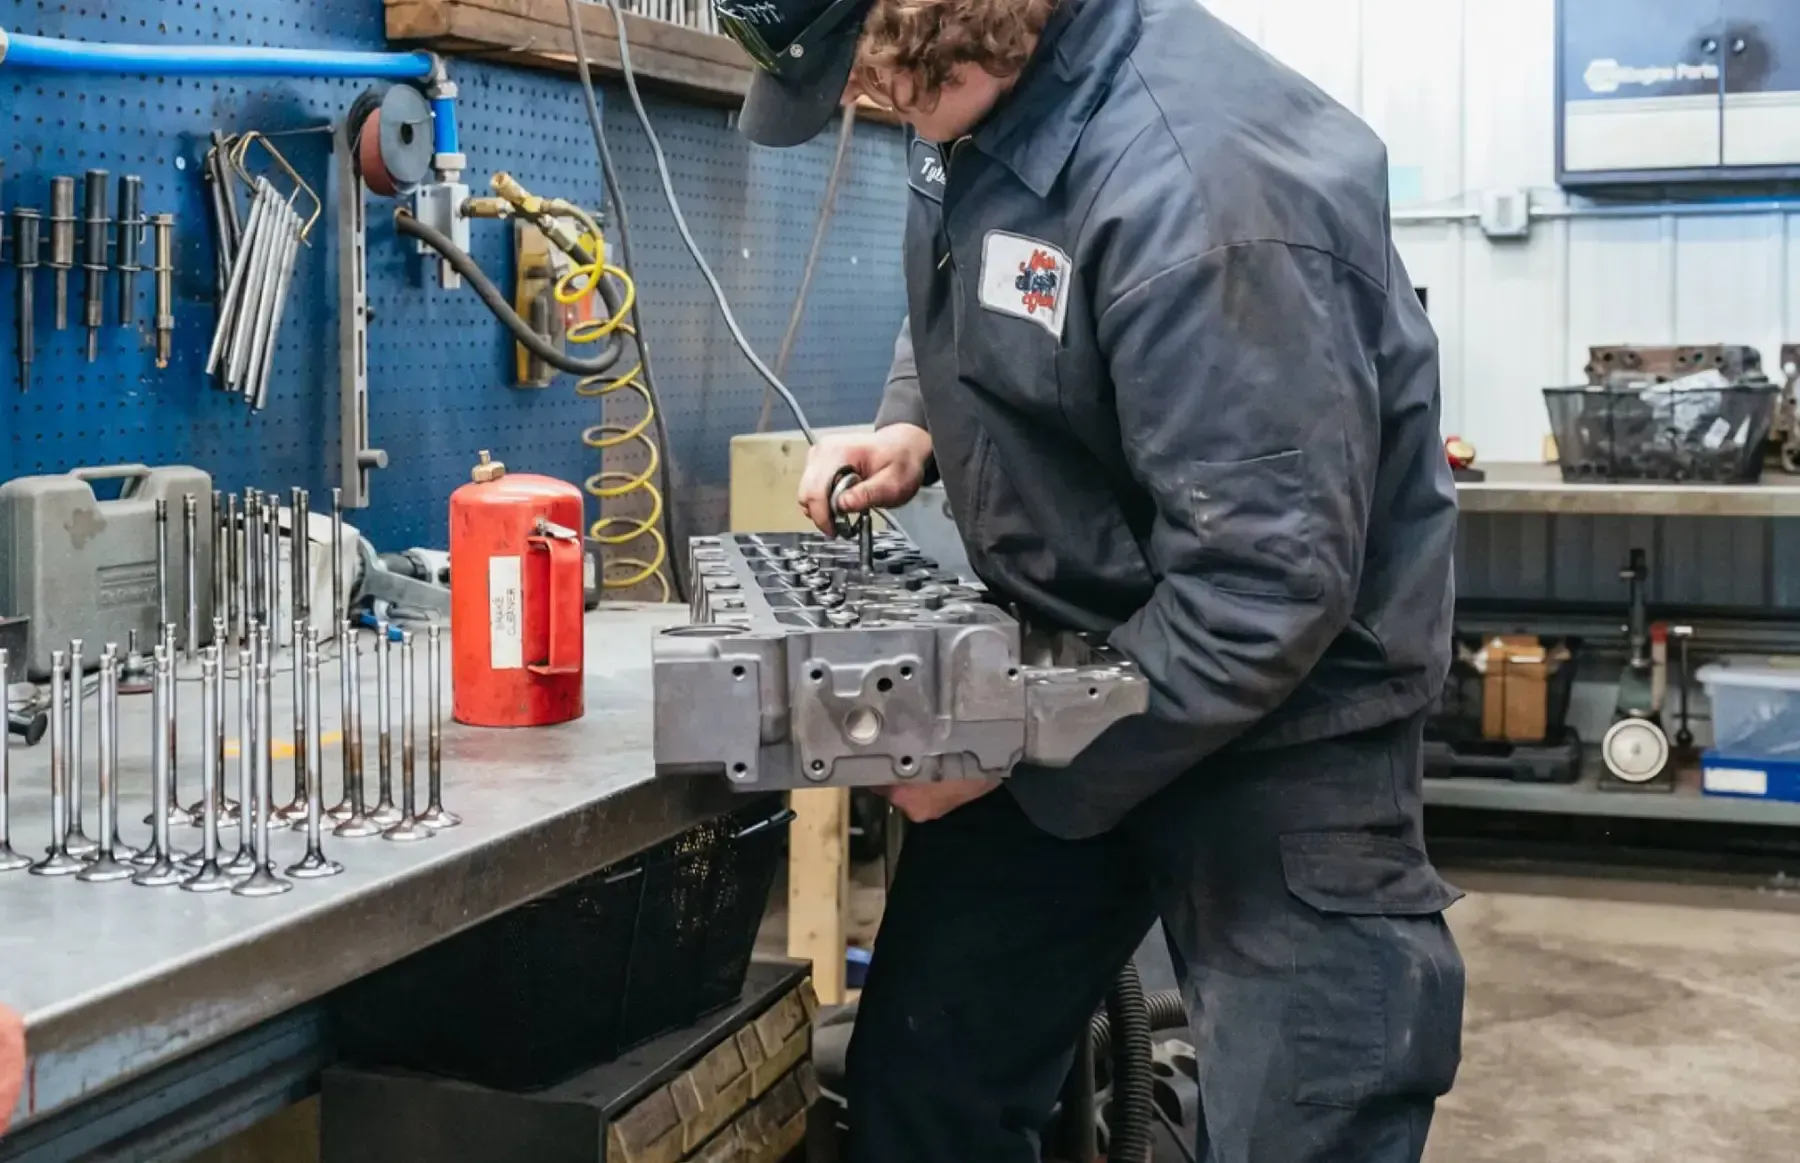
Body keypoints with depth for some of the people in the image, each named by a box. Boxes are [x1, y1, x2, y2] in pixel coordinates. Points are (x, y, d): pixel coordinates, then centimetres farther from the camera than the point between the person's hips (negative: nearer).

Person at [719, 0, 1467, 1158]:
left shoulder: (1200, 183, -31)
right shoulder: (988, 95, -3)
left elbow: (1267, 590, -29)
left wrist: (1025, 756, -21)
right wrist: (913, 426, 1)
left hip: (1275, 706, -8)